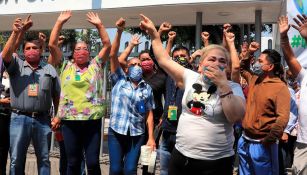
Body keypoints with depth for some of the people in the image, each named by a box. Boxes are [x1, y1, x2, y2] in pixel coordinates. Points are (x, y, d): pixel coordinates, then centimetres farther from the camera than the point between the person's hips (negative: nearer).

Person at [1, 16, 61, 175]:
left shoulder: (50, 69, 10)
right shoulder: (17, 66, 6)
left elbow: (56, 95, 10)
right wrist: (15, 33, -24)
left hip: (42, 120, 1)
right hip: (19, 118, -1)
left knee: (44, 159, 11)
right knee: (16, 159, 5)